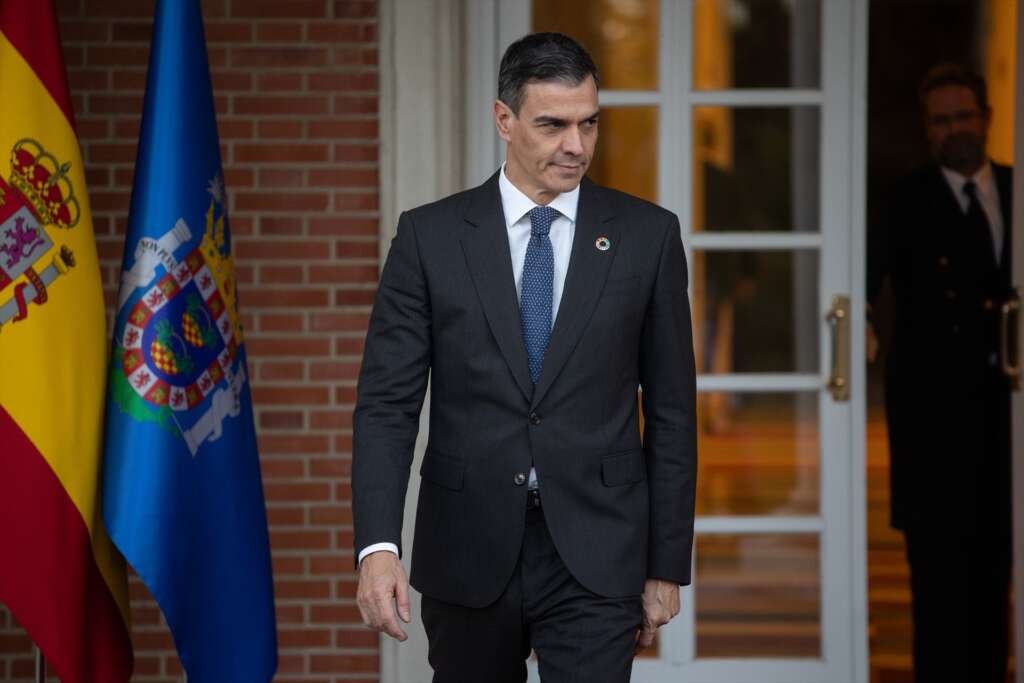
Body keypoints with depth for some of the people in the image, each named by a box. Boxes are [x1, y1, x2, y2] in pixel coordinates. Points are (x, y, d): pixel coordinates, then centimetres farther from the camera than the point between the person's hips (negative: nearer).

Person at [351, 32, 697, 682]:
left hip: (595, 555, -1)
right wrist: (378, 545, -17)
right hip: (468, 554, 1)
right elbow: (387, 402, -3)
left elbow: (671, 409, 5)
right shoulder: (430, 236, 0)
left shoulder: (647, 235, 1)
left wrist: (667, 563, 4)